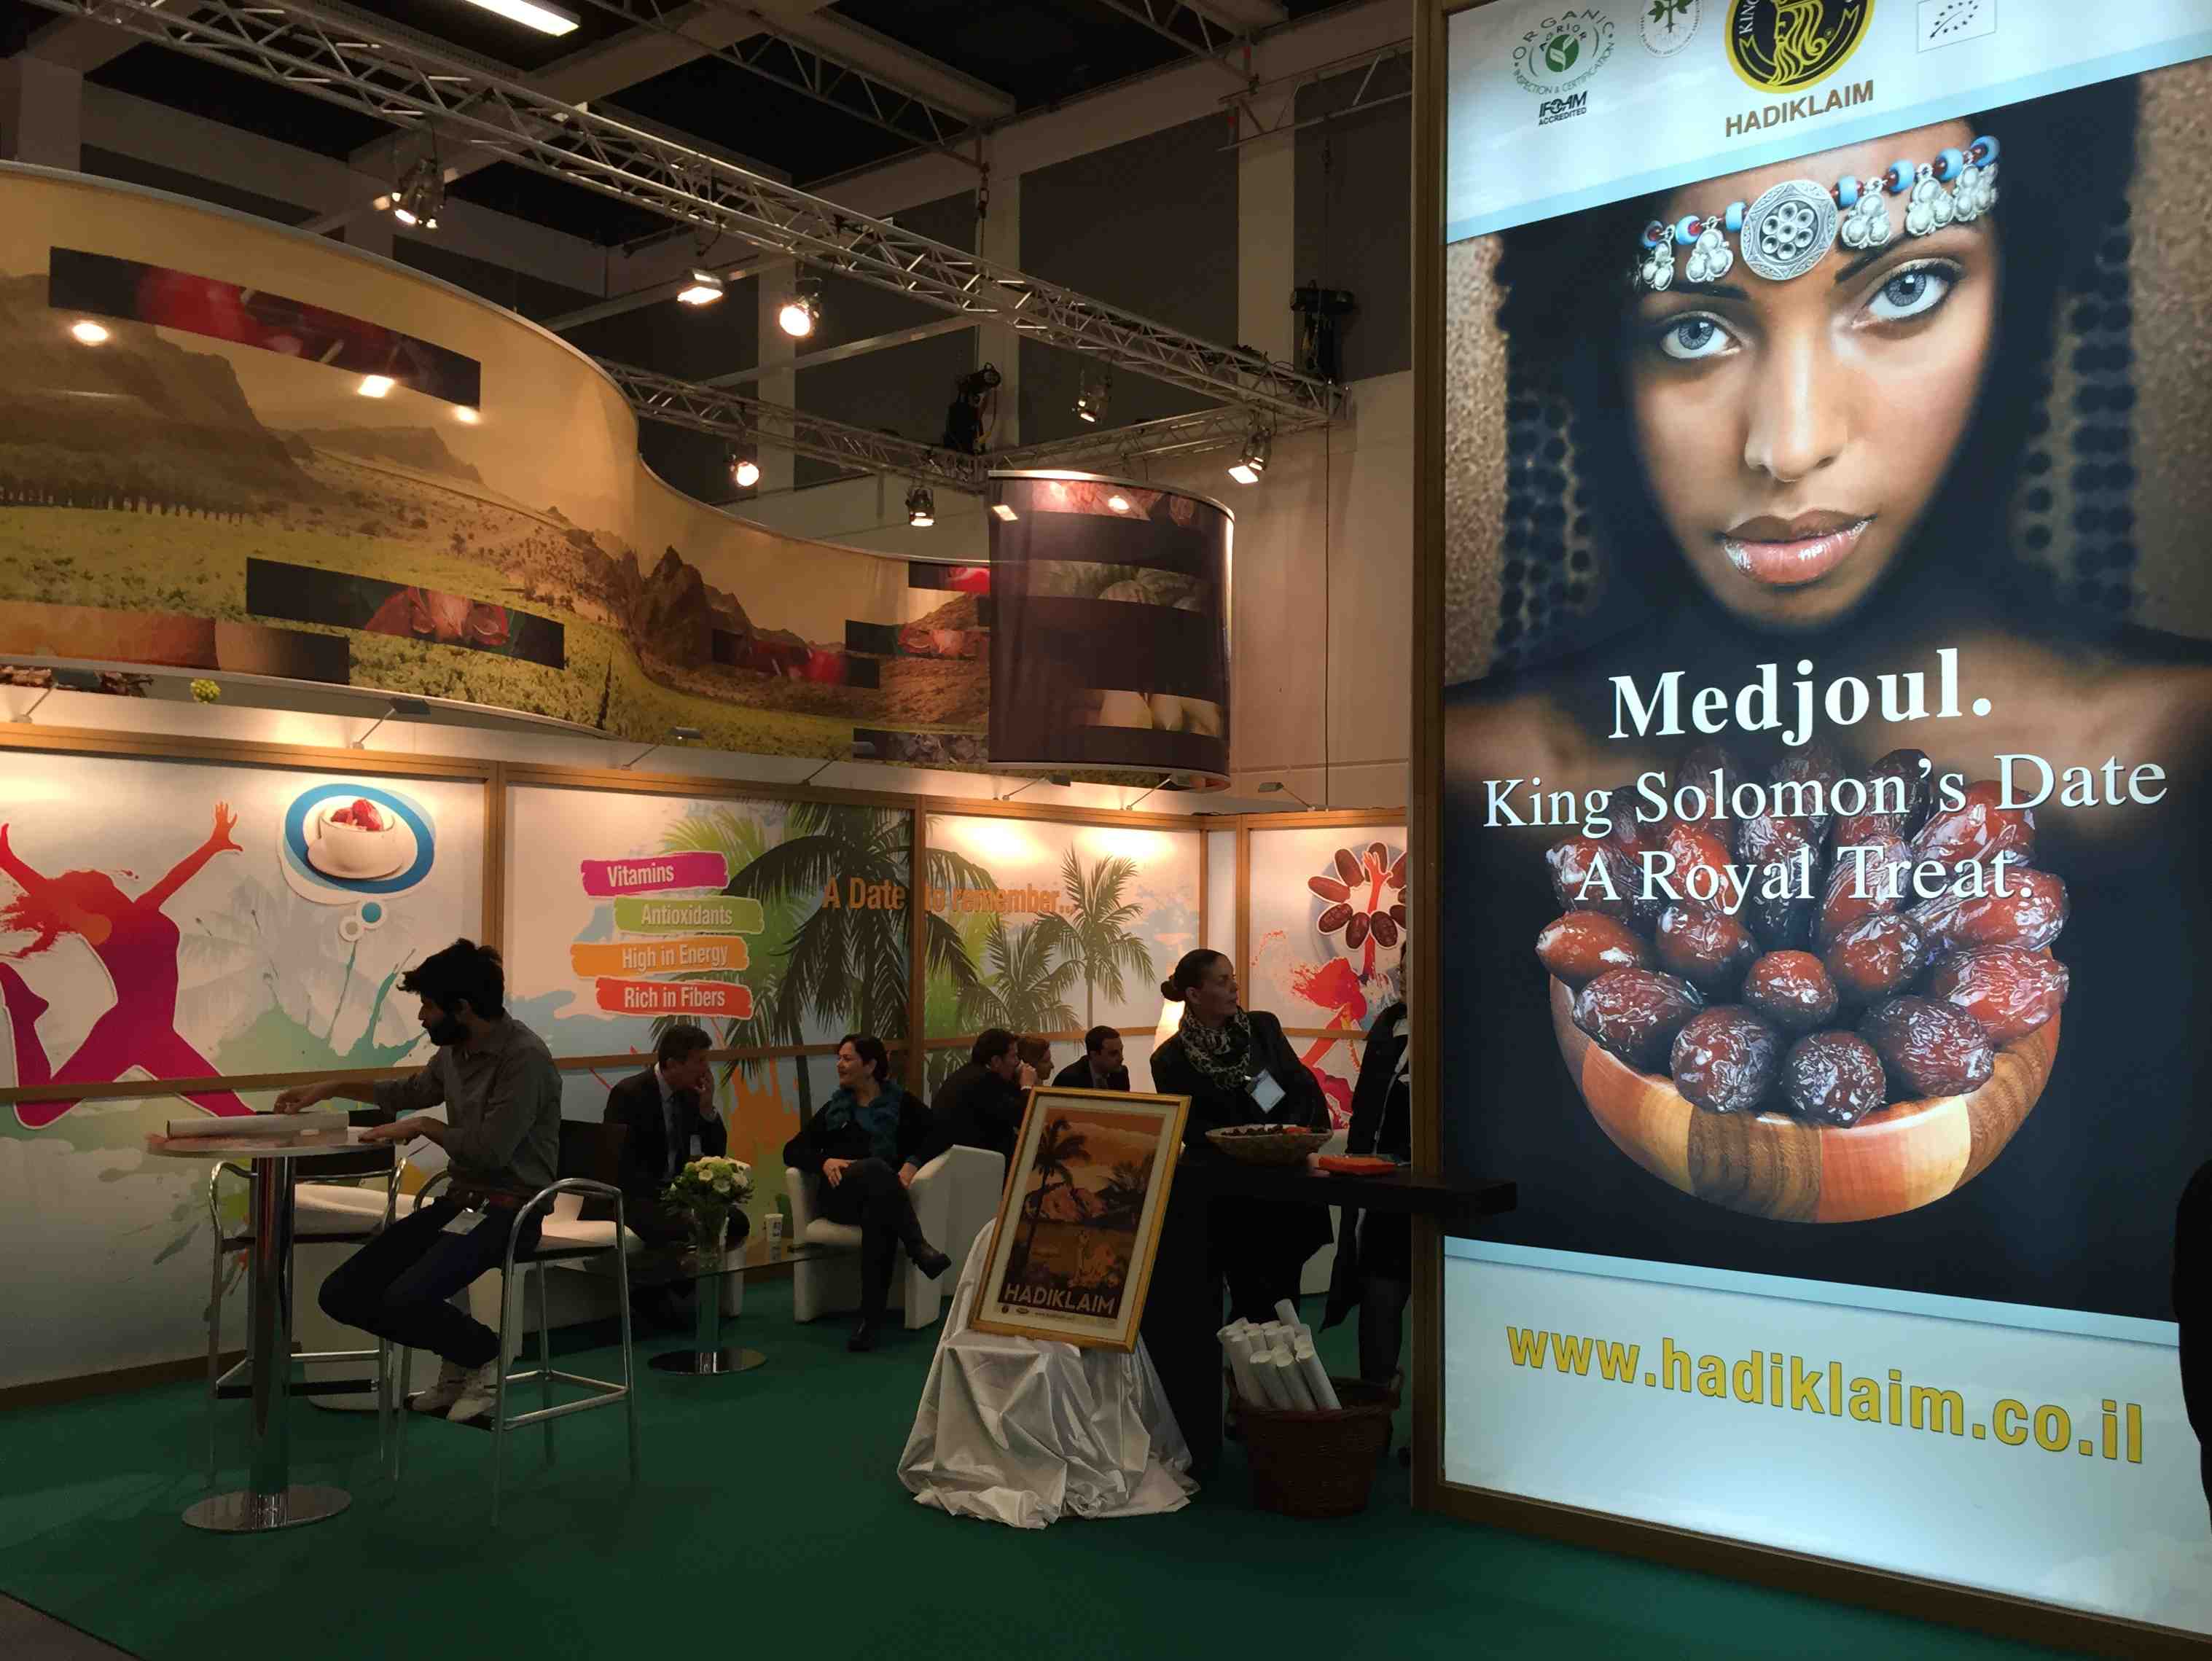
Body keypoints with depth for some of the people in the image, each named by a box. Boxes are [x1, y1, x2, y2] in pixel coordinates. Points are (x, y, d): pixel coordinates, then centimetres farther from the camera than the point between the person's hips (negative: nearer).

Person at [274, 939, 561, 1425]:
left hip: (507, 1209, -9)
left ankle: (486, 1355, 2)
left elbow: (490, 1150, -24)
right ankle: (460, 1361, 14)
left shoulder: (525, 1057, -19)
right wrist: (331, 1088, 28)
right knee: (341, 1295, -3)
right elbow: (413, 1091, 30)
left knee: (404, 1300, -28)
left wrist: (424, 1127, -9)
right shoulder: (454, 1049, 7)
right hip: (459, 1199, 9)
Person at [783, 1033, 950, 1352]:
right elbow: (792, 1151, 18)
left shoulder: (903, 1105, 18)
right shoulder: (834, 1109, 27)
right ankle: (919, 1249, -49)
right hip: (838, 1192, 1)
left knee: (879, 1211, -40)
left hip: (881, 1193, -1)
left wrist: (913, 1163, -16)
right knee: (876, 1168, -35)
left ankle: (870, 1319, -43)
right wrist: (824, 1162, -3)